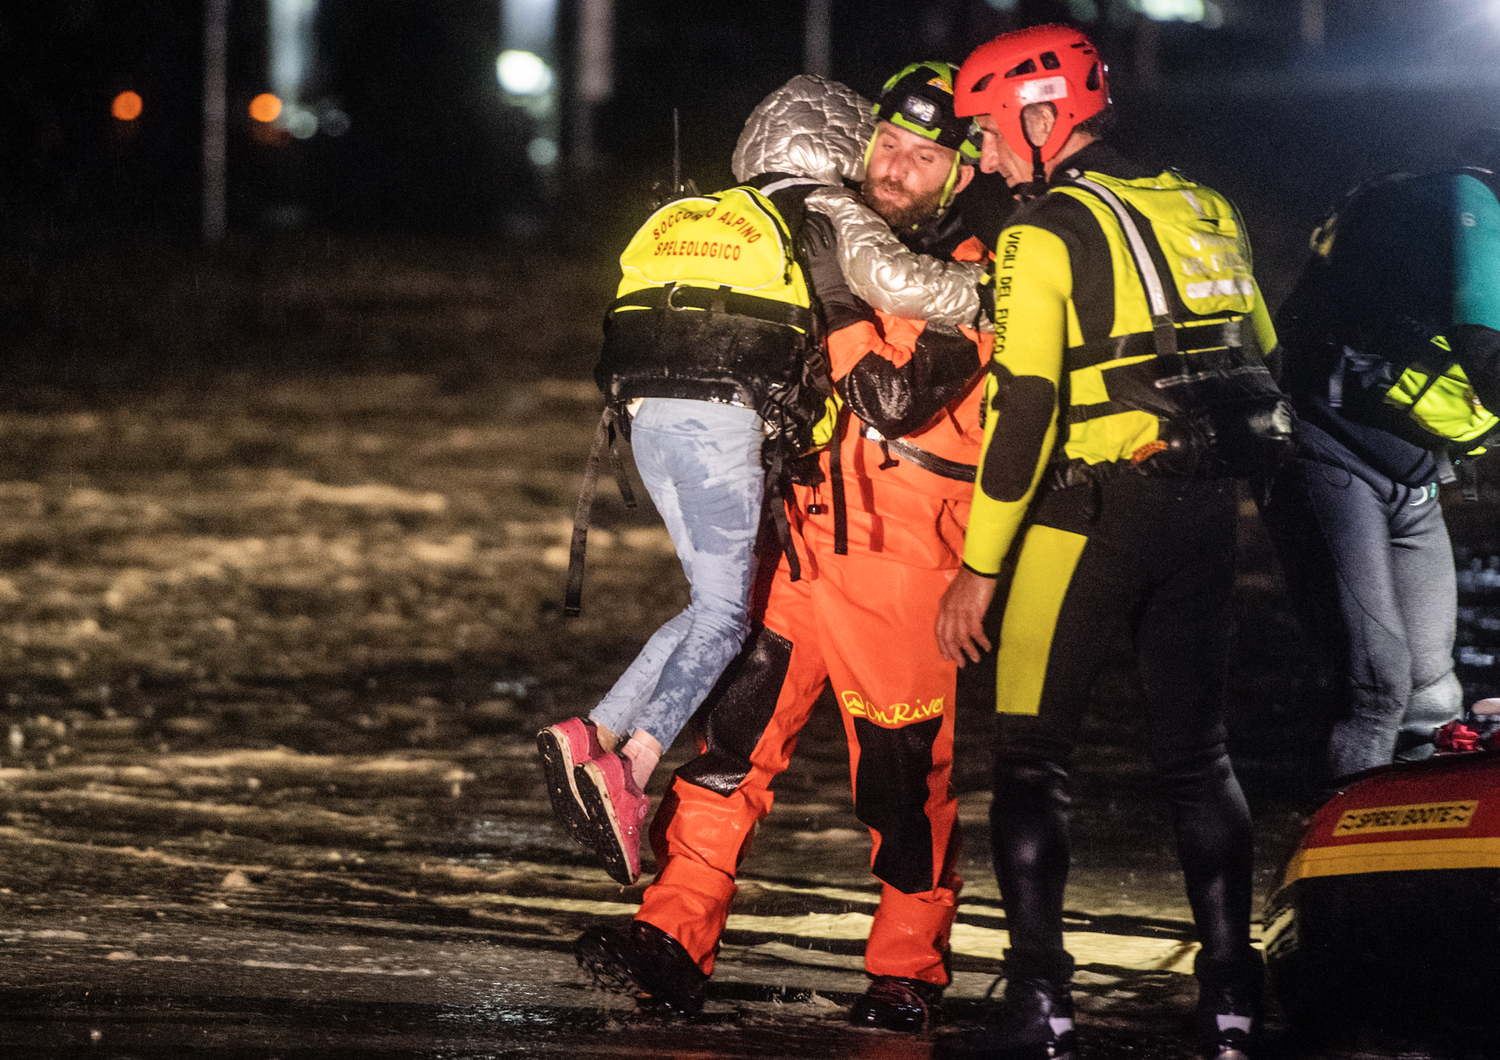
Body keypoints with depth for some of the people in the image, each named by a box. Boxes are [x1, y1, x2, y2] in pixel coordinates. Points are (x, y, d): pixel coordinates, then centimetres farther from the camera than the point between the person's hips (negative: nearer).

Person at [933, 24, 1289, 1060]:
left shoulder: (1046, 232, -8)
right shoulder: (1205, 211, 13)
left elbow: (1025, 409, -14)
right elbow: (1261, 361, 18)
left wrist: (980, 566, -11)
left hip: (1094, 505, -6)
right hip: (1210, 507, 6)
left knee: (1033, 752, 0)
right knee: (1196, 750, 15)